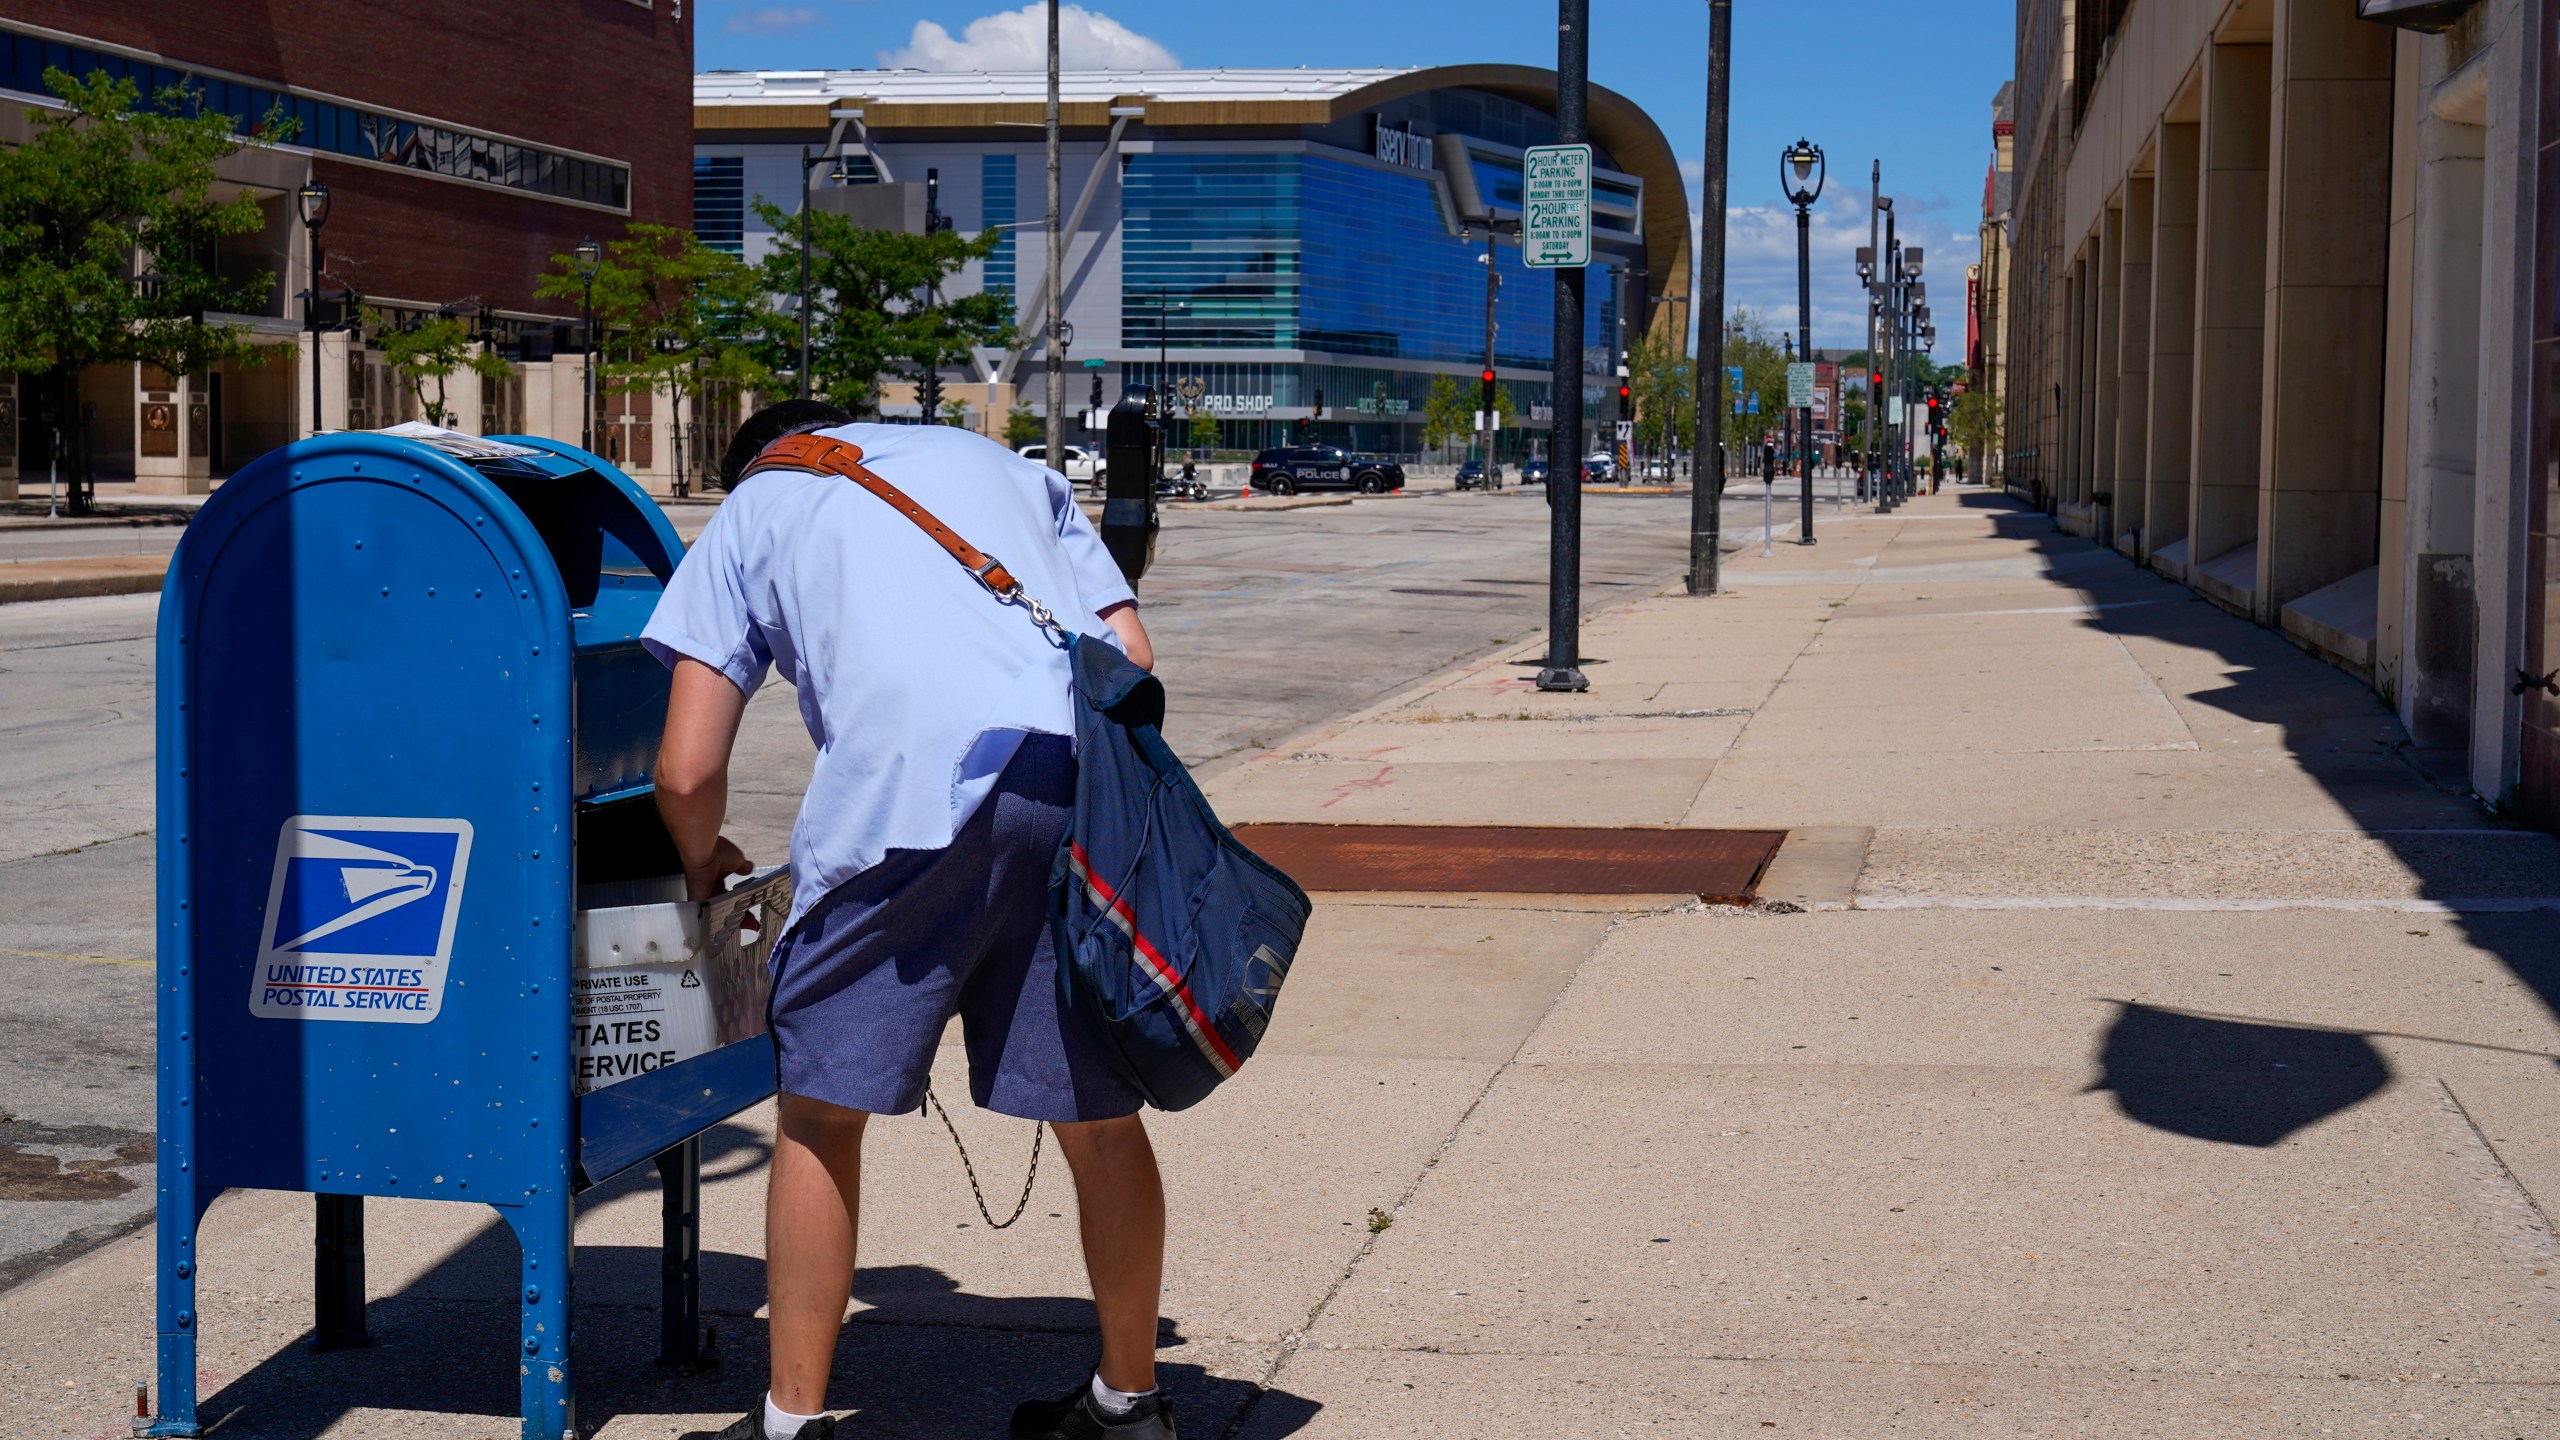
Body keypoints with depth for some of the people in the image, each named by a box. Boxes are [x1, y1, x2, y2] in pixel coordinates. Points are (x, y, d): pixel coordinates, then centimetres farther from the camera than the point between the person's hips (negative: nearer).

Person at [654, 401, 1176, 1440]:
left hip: (906, 782, -3)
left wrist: (705, 866, 38)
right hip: (1083, 777, 3)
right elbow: (1131, 654, 20)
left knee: (822, 1110, 12)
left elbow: (687, 774, 17)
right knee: (1101, 1116, 15)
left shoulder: (750, 509, 26)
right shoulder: (1000, 461, 35)